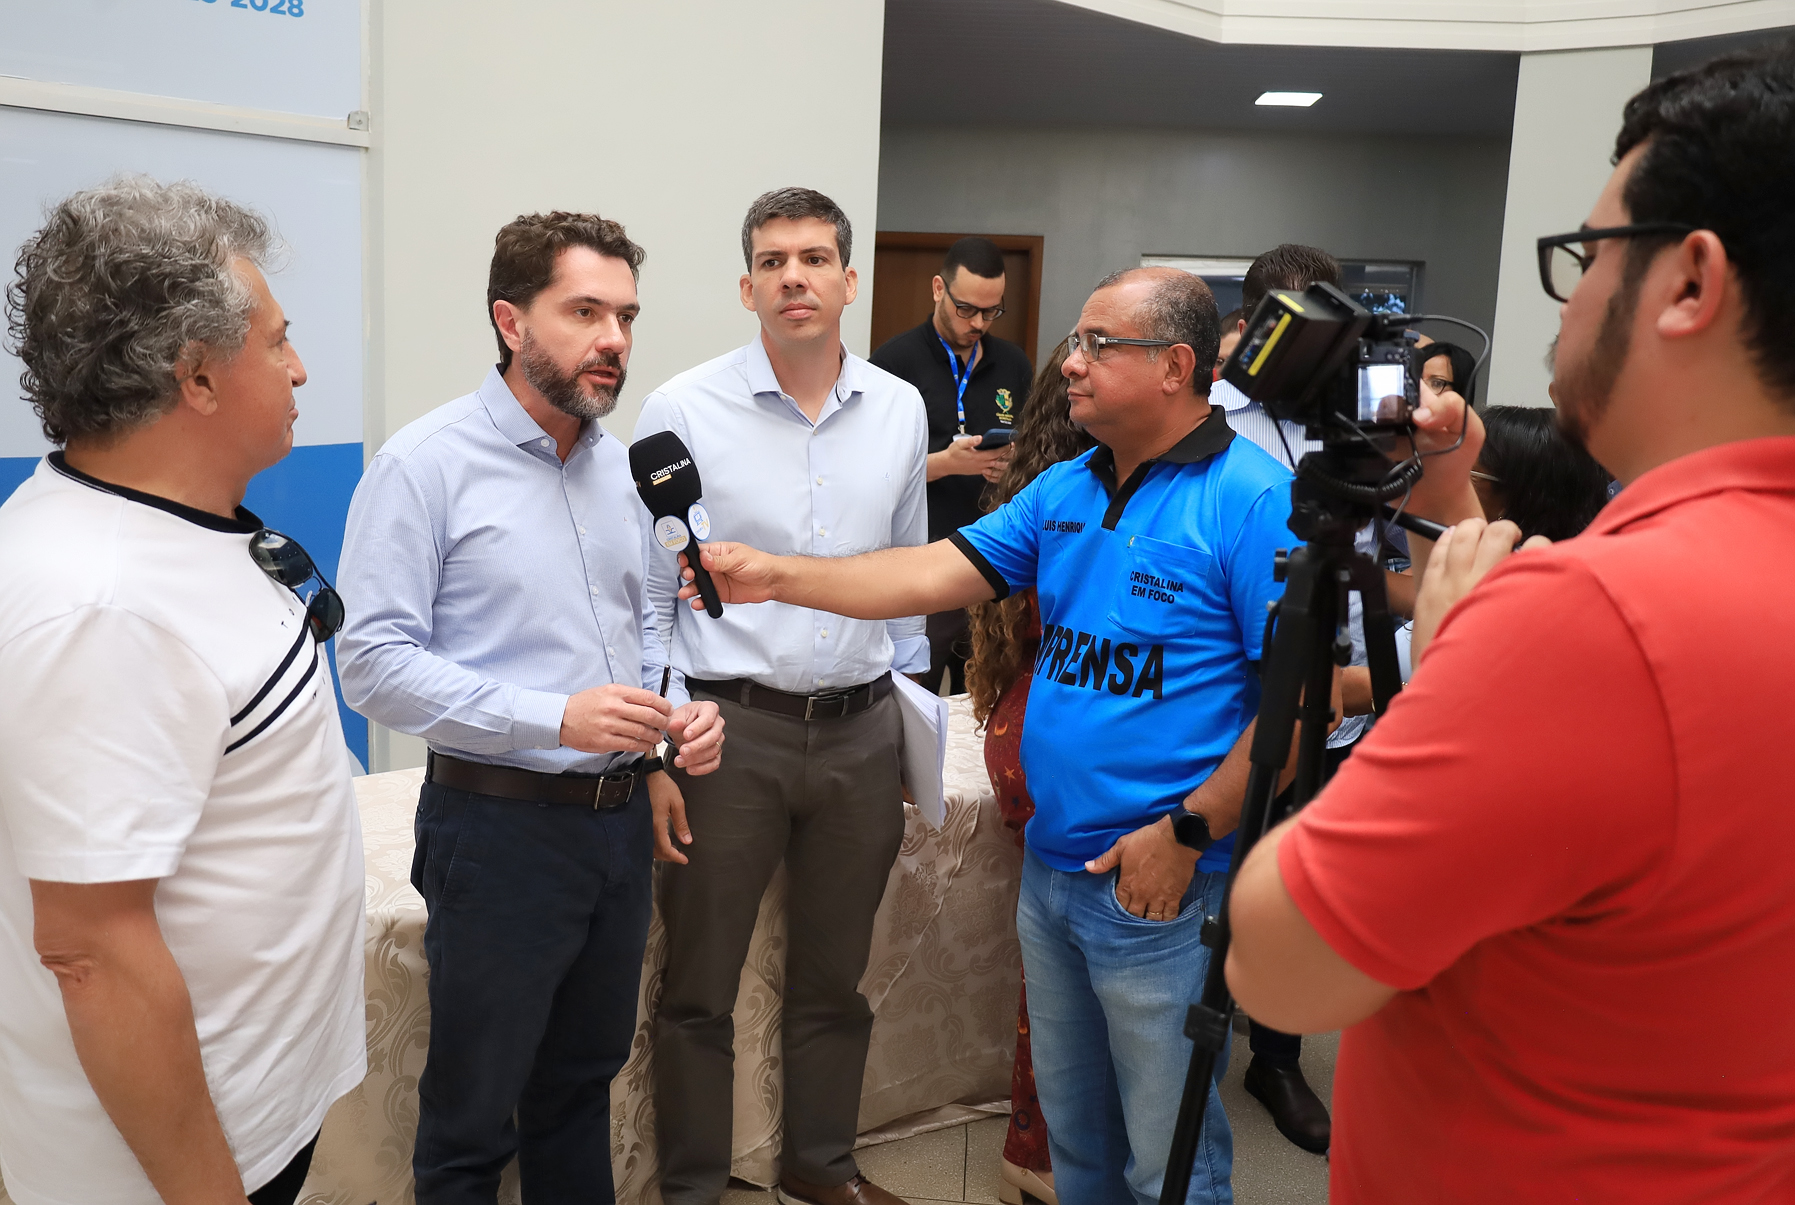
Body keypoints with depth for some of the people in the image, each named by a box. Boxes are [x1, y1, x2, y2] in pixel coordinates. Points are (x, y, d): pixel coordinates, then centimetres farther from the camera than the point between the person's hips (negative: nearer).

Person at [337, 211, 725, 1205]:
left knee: (584, 1081, 23)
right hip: (498, 824, -6)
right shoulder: (426, 463, -13)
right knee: (472, 1115, 11)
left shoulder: (621, 465, 7)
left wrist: (678, 717, -2)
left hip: (621, 817, 6)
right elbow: (373, 662, -18)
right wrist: (554, 718, -25)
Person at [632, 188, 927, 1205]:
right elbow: (645, 594, -3)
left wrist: (908, 718, 14)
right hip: (730, 730, -3)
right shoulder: (684, 411, -6)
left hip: (862, 731, 3)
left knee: (836, 978, 18)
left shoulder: (901, 410, 4)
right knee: (701, 990, 9)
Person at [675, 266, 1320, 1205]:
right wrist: (777, 577, -4)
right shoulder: (1063, 490, 9)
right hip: (1049, 871, 7)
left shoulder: (1254, 502, -15)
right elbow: (938, 573, 4)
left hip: (1159, 887, -7)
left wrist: (1187, 832, -19)